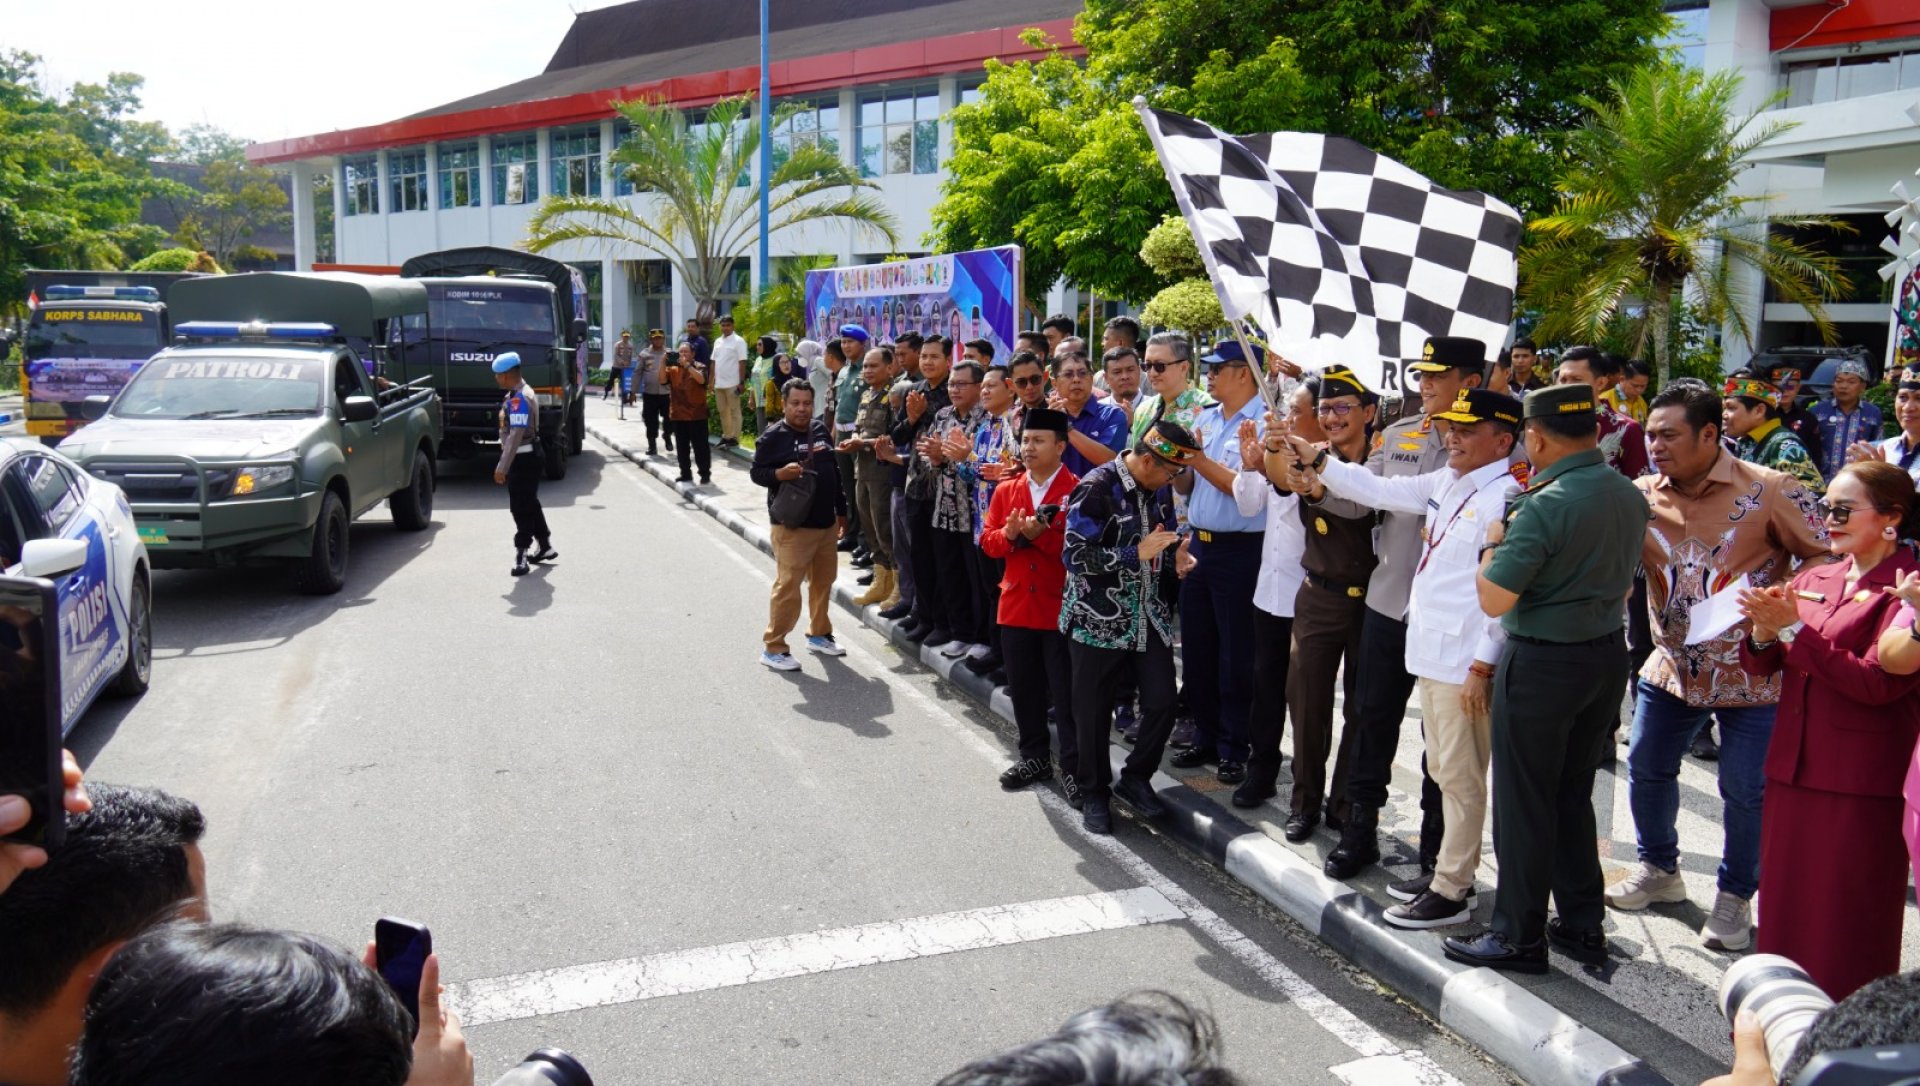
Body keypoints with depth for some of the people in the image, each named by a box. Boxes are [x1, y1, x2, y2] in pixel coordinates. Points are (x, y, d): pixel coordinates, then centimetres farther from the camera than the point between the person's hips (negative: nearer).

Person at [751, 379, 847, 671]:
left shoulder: (820, 430, 10)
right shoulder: (773, 436, -8)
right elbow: (757, 473, -8)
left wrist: (841, 509, 20)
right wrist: (780, 474, -29)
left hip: (826, 523, 7)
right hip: (792, 525, -7)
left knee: (823, 582, 15)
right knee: (787, 586, -8)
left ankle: (819, 635, 32)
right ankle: (773, 648, 1)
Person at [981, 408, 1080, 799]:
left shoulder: (1078, 490, -8)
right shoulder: (1006, 489, 9)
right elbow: (987, 541, 7)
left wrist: (1041, 534, -24)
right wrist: (1009, 535, -13)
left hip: (1061, 608, -5)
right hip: (1016, 605, 6)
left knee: (1068, 694, 1)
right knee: (1024, 690, 14)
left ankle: (1074, 769, 8)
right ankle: (1035, 757, 29)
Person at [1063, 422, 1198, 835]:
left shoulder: (1160, 488, 5)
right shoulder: (1096, 489, -16)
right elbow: (1074, 555, -21)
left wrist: (1175, 557, 2)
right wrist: (1136, 554, -24)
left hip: (1150, 616, 6)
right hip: (1099, 619, -6)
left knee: (1162, 702, 1)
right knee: (1094, 712, 5)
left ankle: (1135, 779, 24)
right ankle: (1094, 794, 23)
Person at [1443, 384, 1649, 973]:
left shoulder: (1544, 507, -22)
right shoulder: (1630, 496, 3)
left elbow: (1493, 601, -21)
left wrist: (1493, 543, -4)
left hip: (1542, 663, -8)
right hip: (1608, 654, 8)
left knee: (1524, 802, 4)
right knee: (1573, 795, 19)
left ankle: (1518, 936, 14)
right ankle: (1582, 925, 28)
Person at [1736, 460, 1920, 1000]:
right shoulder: (1812, 580, 13)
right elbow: (1759, 665, 10)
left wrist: (1793, 630, -19)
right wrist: (1764, 633, -11)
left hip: (1861, 783, -7)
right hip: (1793, 768, 7)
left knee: (1848, 926, 1)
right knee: (1785, 908, 13)